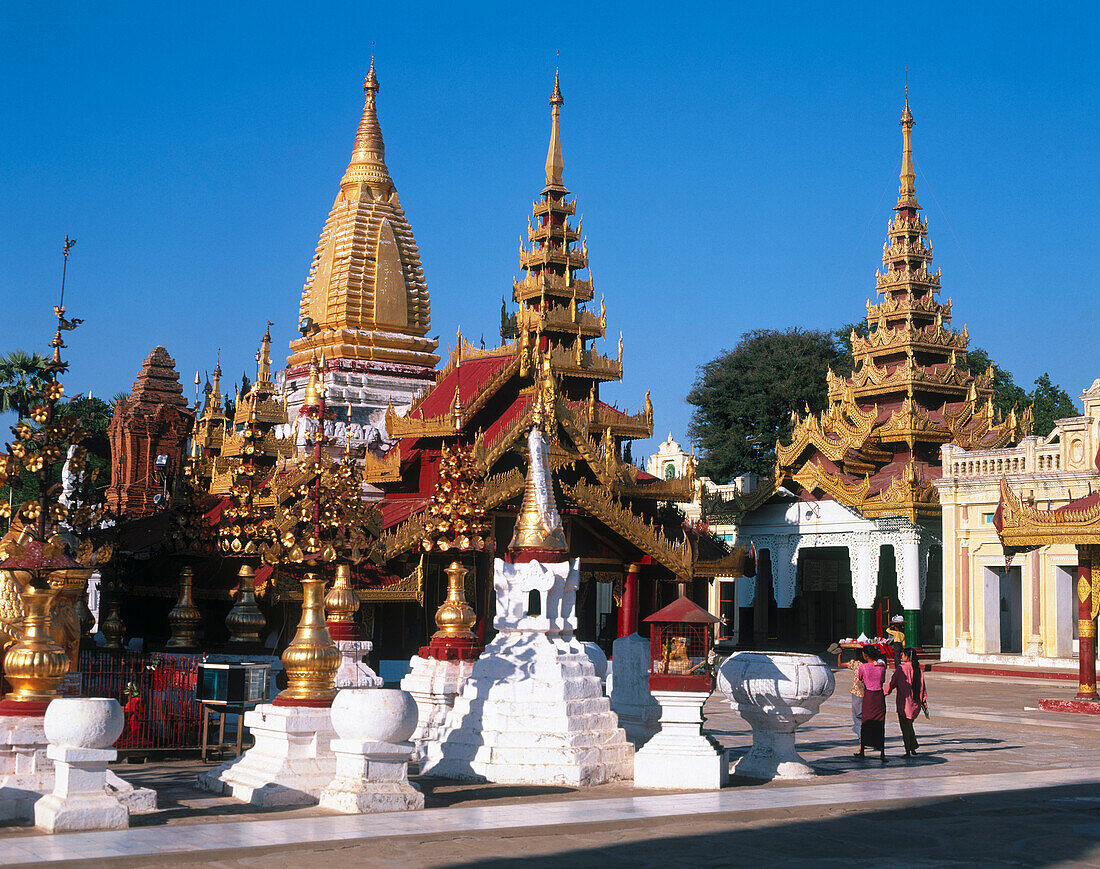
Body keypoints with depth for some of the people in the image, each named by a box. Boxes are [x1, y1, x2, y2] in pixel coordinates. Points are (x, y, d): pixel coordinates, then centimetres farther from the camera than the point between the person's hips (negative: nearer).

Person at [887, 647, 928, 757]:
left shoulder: (901, 669, -13)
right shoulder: (918, 670, 3)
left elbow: (892, 683, -11)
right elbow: (923, 688, 5)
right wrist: (924, 704, 9)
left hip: (904, 703, -5)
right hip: (916, 704, 5)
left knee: (905, 727, 2)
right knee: (909, 725, 22)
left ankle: (908, 752, 2)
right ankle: (914, 746, 17)